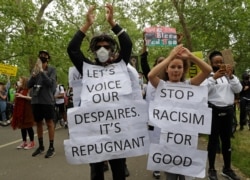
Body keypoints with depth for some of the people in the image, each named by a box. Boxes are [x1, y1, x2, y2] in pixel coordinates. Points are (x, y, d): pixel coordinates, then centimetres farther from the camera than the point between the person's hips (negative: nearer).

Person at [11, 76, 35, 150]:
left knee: (28, 126, -2)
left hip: (27, 110, -8)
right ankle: (24, 142, 21)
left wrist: (22, 96, -23)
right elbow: (16, 100, 25)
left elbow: (31, 98, -23)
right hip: (20, 110, 8)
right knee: (22, 126, 11)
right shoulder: (19, 90, 15)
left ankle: (32, 142, 8)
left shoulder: (28, 90, -10)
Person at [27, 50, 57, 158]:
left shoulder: (51, 70, -2)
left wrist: (42, 71, -17)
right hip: (35, 100, 5)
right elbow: (29, 85, 6)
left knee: (49, 123, 2)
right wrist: (34, 75, -10)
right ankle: (41, 146, 25)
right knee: (38, 123, 12)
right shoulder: (35, 70, 11)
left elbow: (50, 83, -16)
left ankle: (51, 147, 9)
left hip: (47, 101, -5)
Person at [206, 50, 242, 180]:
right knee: (213, 140, 2)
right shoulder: (207, 76, -4)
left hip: (228, 110, 5)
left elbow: (238, 89, 0)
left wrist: (231, 76, -13)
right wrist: (214, 77, -24)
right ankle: (211, 169, 13)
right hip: (214, 111, -5)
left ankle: (227, 169, 24)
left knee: (227, 140, 12)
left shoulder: (229, 75, 10)